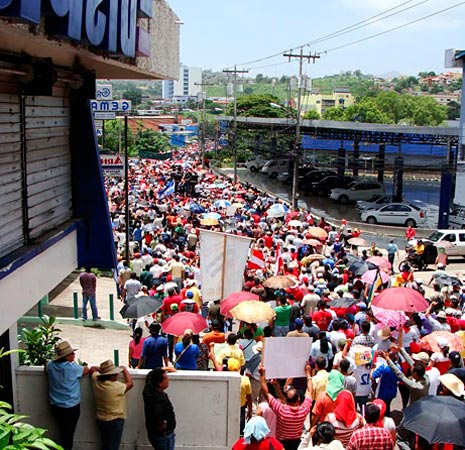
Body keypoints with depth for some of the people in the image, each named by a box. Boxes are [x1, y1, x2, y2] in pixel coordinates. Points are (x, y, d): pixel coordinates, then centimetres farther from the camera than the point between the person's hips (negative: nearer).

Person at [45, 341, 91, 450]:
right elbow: (87, 370, -1)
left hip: (56, 406, 5)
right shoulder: (73, 368, -20)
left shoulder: (50, 365, -7)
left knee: (63, 433, 23)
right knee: (67, 436, 9)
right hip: (71, 407, -5)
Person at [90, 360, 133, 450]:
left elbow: (93, 369, 9)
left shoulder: (96, 381, -11)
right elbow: (130, 383, -10)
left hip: (100, 419, 6)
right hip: (115, 421, -6)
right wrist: (124, 369, -1)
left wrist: (103, 369, 6)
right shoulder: (116, 386, -28)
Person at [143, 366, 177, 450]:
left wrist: (166, 368, 29)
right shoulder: (160, 398, -30)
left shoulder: (149, 389, -3)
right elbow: (157, 415, -48)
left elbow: (152, 373, 17)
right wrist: (162, 424, -27)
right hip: (163, 435, -9)